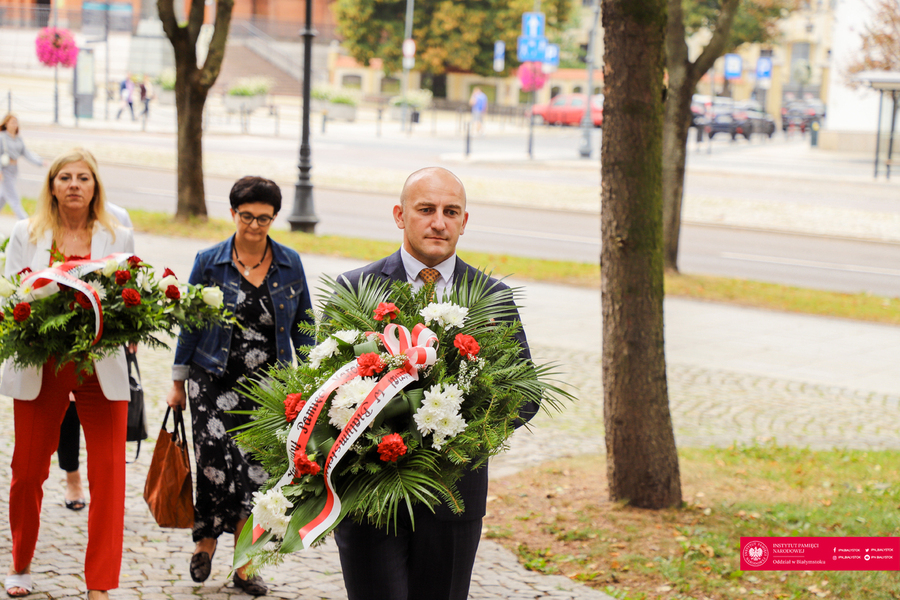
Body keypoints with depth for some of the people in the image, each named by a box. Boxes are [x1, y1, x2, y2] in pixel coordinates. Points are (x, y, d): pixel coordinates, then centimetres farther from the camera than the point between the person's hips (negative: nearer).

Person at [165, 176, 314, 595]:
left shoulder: (289, 264, 4)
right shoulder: (209, 262, 0)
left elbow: (302, 325, 11)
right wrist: (178, 382, 7)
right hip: (215, 383, -2)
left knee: (257, 473, 2)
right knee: (218, 460, -14)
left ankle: (243, 566, 14)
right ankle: (206, 538, 14)